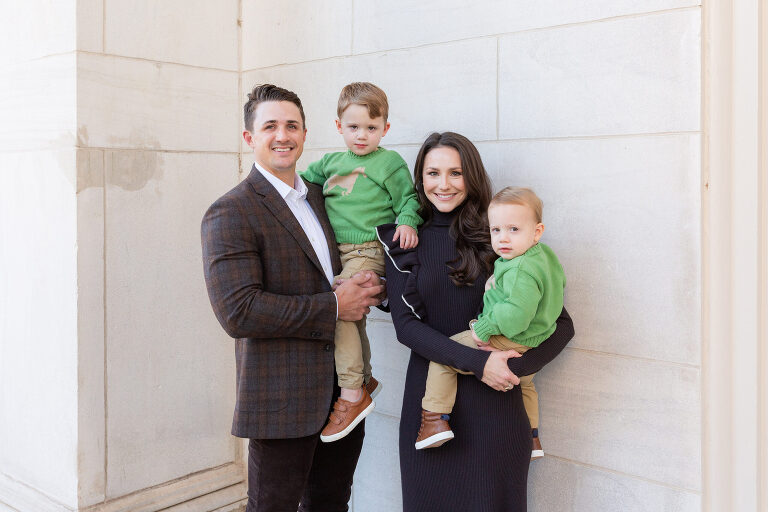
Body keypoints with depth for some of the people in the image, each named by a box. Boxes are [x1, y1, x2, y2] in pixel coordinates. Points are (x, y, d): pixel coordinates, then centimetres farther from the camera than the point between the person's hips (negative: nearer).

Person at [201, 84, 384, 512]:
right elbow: (238, 312, -23)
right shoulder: (230, 214, -13)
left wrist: (369, 285, -3)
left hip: (343, 391, 7)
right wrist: (333, 307, -19)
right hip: (282, 402, -7)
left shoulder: (322, 195, 10)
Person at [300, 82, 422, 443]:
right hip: (336, 252, 8)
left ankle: (352, 395, -14)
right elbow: (302, 180, 28)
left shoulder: (390, 162, 0)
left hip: (368, 252, -8)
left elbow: (407, 198, 1)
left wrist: (407, 222, -17)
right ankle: (365, 380, 38)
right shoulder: (331, 162, 17)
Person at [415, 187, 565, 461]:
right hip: (533, 344, 10)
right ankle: (531, 439, 51)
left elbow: (517, 313, -39)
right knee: (524, 383, 37)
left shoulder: (521, 271, -30)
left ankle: (435, 418, -3)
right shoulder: (543, 254, 2)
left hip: (509, 343, -10)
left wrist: (483, 328, -27)